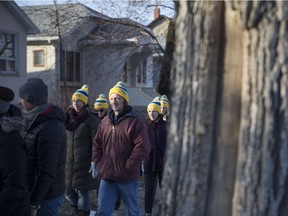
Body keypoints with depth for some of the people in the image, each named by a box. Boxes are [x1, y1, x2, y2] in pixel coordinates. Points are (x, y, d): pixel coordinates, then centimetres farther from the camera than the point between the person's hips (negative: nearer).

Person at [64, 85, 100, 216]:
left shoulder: (91, 120, -8)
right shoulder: (67, 118, 8)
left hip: (83, 162, -5)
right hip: (68, 161, 6)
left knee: (82, 191, -1)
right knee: (68, 190, 12)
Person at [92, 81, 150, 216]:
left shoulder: (135, 121, -10)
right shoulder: (105, 121, 9)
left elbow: (143, 148, -17)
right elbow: (97, 145, 14)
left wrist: (128, 166, -16)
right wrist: (99, 164, 3)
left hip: (128, 178, -4)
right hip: (107, 176, 5)